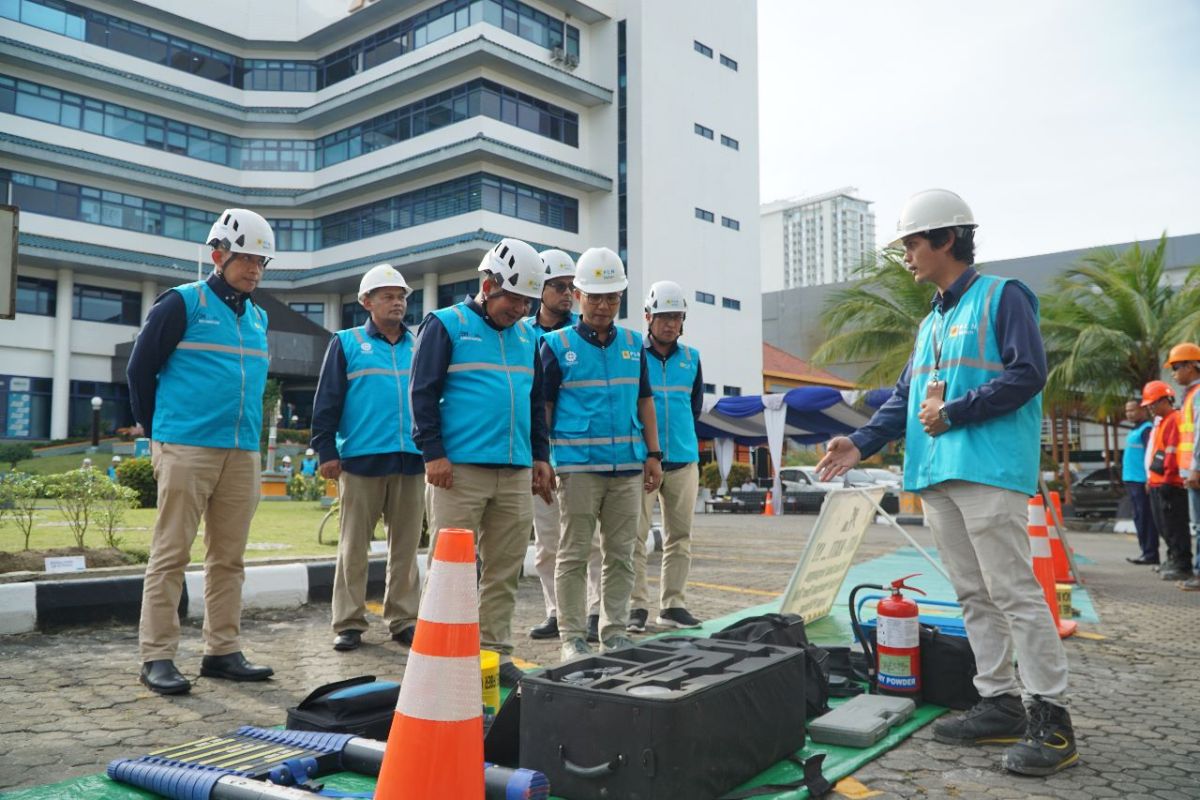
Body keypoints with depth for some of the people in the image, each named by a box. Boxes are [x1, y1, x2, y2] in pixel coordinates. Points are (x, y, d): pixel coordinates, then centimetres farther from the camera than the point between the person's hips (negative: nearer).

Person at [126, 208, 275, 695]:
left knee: (229, 558, 8)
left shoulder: (257, 317, 17)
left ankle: (222, 651, 15)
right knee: (170, 555, -2)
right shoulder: (182, 303, -2)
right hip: (185, 449, -6)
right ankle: (157, 657, 4)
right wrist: (157, 431, 6)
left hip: (242, 453, 6)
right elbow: (140, 370, 0)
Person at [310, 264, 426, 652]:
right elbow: (326, 401, 3)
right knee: (354, 547, 3)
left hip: (411, 460, 3)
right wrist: (326, 451, -4)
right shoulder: (347, 343, 6)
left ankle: (403, 619, 15)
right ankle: (349, 623, 10)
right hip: (361, 459, -3)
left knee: (406, 547, 7)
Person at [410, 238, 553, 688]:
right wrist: (433, 453, -11)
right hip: (459, 469, -6)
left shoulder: (527, 336, 18)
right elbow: (423, 393, -4)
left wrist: (540, 456, 17)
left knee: (505, 568, 8)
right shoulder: (446, 325, 0)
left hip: (516, 473, 6)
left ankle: (496, 653, 18)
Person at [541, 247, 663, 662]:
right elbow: (542, 406, 1)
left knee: (621, 553, 9)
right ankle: (572, 636, 11)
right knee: (574, 554, 1)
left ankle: (615, 630, 21)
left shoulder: (633, 344, 13)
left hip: (628, 466, 4)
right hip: (578, 467, -4)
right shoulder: (556, 345, 1)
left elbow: (645, 401, 16)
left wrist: (654, 455, 10)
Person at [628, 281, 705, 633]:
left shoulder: (691, 358, 12)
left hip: (684, 460, 4)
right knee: (635, 536, -4)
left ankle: (673, 605, 17)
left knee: (680, 537, 8)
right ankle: (637, 606, 3)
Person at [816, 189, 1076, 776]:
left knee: (1013, 591, -7)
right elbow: (904, 397, 20)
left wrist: (954, 413, -14)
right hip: (935, 476, 8)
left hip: (988, 470, -8)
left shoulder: (1002, 297, -1)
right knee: (973, 596, 10)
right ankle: (999, 705, 18)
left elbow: (1028, 373, -11)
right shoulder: (930, 323, 22)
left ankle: (1051, 717, 1)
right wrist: (861, 443, 7)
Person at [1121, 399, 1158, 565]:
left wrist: (1149, 478, -23)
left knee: (1145, 518, -6)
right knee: (1139, 518, 13)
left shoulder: (1147, 429, -11)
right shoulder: (1135, 430, 19)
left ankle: (1150, 553, -3)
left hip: (1142, 481, -10)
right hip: (1132, 480, 10)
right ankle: (1145, 551, 20)